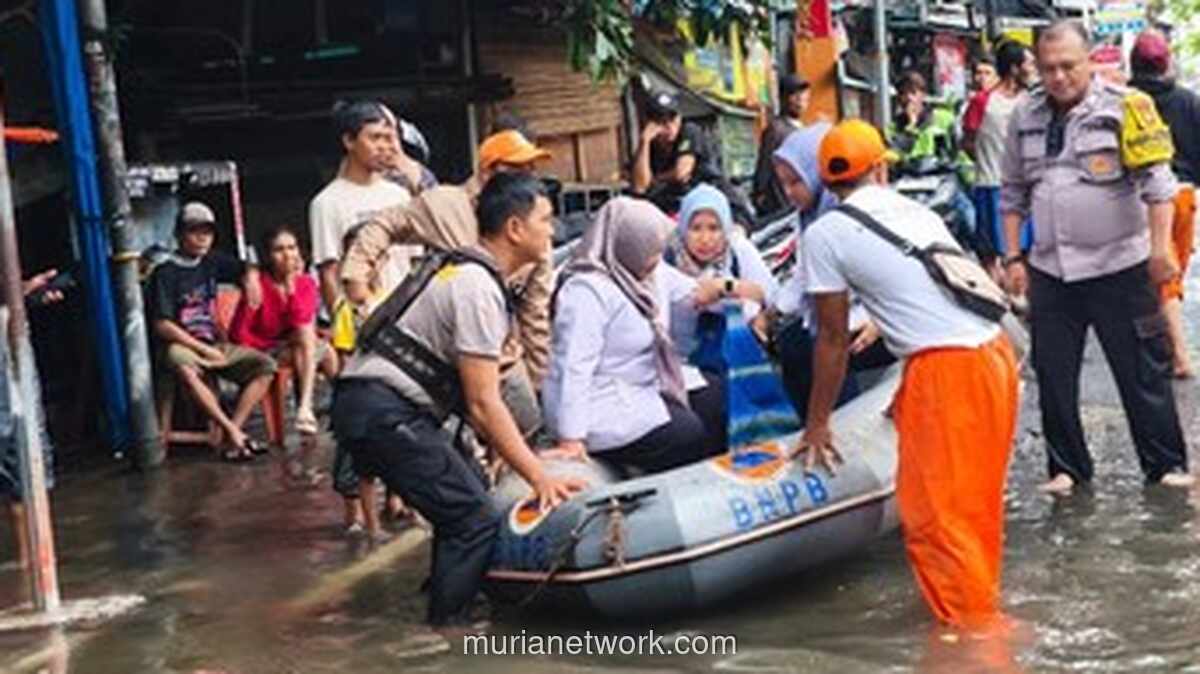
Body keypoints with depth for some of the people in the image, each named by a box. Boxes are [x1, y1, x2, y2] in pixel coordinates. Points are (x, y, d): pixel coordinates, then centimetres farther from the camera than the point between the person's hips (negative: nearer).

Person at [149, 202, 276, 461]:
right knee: (184, 369, -40)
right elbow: (162, 325, -12)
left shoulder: (213, 262, 11)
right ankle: (233, 432, -32)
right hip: (180, 345, -6)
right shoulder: (165, 273, -6)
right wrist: (202, 349, -17)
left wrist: (251, 277, 2)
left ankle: (231, 435, -19)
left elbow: (246, 269, 28)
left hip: (214, 344, 7)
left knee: (264, 365, -12)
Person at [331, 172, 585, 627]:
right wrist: (539, 478, -14)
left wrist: (526, 458, 17)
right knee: (475, 519, -9)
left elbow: (469, 393, 18)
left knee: (463, 507, 15)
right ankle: (447, 629, -1)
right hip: (386, 414, -10)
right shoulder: (479, 289, -16)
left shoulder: (467, 271, 16)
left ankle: (447, 616, 23)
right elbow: (483, 404, -18)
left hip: (373, 407, 10)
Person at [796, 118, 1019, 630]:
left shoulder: (825, 235, 1)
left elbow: (833, 339, 5)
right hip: (996, 355, 7)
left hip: (945, 371, -7)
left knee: (933, 516, 5)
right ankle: (980, 603, 36)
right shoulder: (919, 213, 20)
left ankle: (973, 630, 12)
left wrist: (817, 425, 16)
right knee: (975, 503, 21)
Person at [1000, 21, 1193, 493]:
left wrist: (1160, 248, -15)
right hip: (1049, 271, 4)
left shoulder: (1123, 108, -7)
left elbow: (1157, 181, -9)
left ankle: (1166, 466, 17)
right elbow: (1013, 195, 14)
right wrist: (1013, 258, 9)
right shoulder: (1025, 118, 7)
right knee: (1053, 379, 9)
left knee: (1144, 374, 4)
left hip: (1119, 266, -4)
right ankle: (1067, 468, 22)